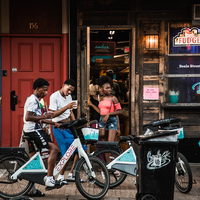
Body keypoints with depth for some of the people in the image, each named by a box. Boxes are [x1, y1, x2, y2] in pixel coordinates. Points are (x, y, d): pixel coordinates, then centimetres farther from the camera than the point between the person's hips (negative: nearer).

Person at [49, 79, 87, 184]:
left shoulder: (69, 97, 16)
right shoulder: (54, 96, -9)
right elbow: (53, 114, -17)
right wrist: (66, 107, -27)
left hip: (68, 126, 8)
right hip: (59, 127, -7)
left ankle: (71, 174, 8)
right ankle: (60, 176, 6)